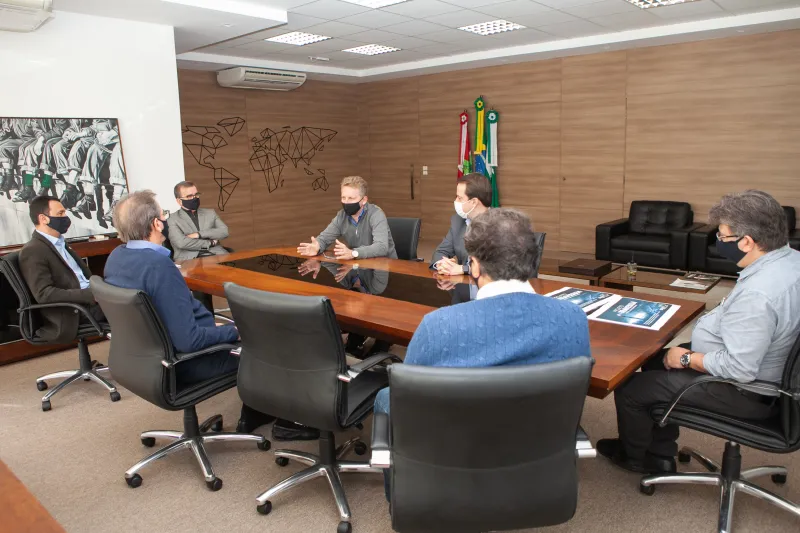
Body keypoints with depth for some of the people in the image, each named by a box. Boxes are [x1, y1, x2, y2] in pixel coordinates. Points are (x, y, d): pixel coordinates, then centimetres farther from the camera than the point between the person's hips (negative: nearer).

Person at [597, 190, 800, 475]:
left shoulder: (756, 294, -36)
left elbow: (739, 370, -34)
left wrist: (687, 359, -18)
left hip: (743, 390, -10)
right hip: (758, 368, 10)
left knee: (629, 388, -2)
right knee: (655, 362, 23)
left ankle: (633, 455, 29)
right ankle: (659, 455, 31)